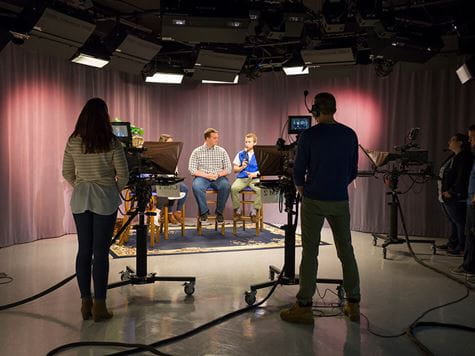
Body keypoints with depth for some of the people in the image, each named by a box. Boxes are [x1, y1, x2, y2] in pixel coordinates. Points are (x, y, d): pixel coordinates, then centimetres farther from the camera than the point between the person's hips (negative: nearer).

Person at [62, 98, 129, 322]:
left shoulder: (73, 142, 1)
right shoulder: (112, 143, -9)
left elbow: (67, 173, 7)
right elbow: (123, 175, -7)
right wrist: (115, 191, 11)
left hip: (80, 199, 4)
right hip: (104, 200, -3)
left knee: (84, 251, 11)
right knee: (100, 252, 0)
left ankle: (86, 303, 17)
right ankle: (99, 306, 5)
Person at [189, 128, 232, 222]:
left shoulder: (222, 151, 11)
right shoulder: (197, 151, 6)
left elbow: (228, 169, 7)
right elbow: (192, 170, -2)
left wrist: (219, 174, -12)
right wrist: (206, 175, -16)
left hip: (218, 178, 1)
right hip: (202, 177, -1)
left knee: (226, 185, -32)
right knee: (196, 186, -35)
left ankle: (219, 212, -14)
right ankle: (204, 211, -14)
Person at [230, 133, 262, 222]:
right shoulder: (240, 154, 12)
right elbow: (235, 169, 12)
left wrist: (256, 174, -14)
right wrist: (242, 167, -8)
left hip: (254, 178, -1)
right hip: (242, 178, 1)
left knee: (260, 189, -33)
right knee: (233, 188, -30)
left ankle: (255, 210, -11)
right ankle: (237, 210, -9)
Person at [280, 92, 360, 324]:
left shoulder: (309, 135, -9)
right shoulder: (350, 135, 4)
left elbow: (299, 170, -4)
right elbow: (353, 171, 10)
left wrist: (301, 189, 15)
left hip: (314, 201, -4)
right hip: (340, 201, 4)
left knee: (310, 253, 1)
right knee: (346, 251, 11)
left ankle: (304, 307, 6)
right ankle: (353, 305, 17)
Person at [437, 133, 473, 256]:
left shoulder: (465, 157, -12)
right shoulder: (453, 157, 18)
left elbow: (462, 178, -19)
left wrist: (452, 192, -19)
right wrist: (443, 192, 16)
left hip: (456, 198, -10)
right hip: (445, 197, 10)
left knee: (460, 222, -4)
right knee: (453, 222, 17)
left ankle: (462, 248, 1)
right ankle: (452, 244, 25)